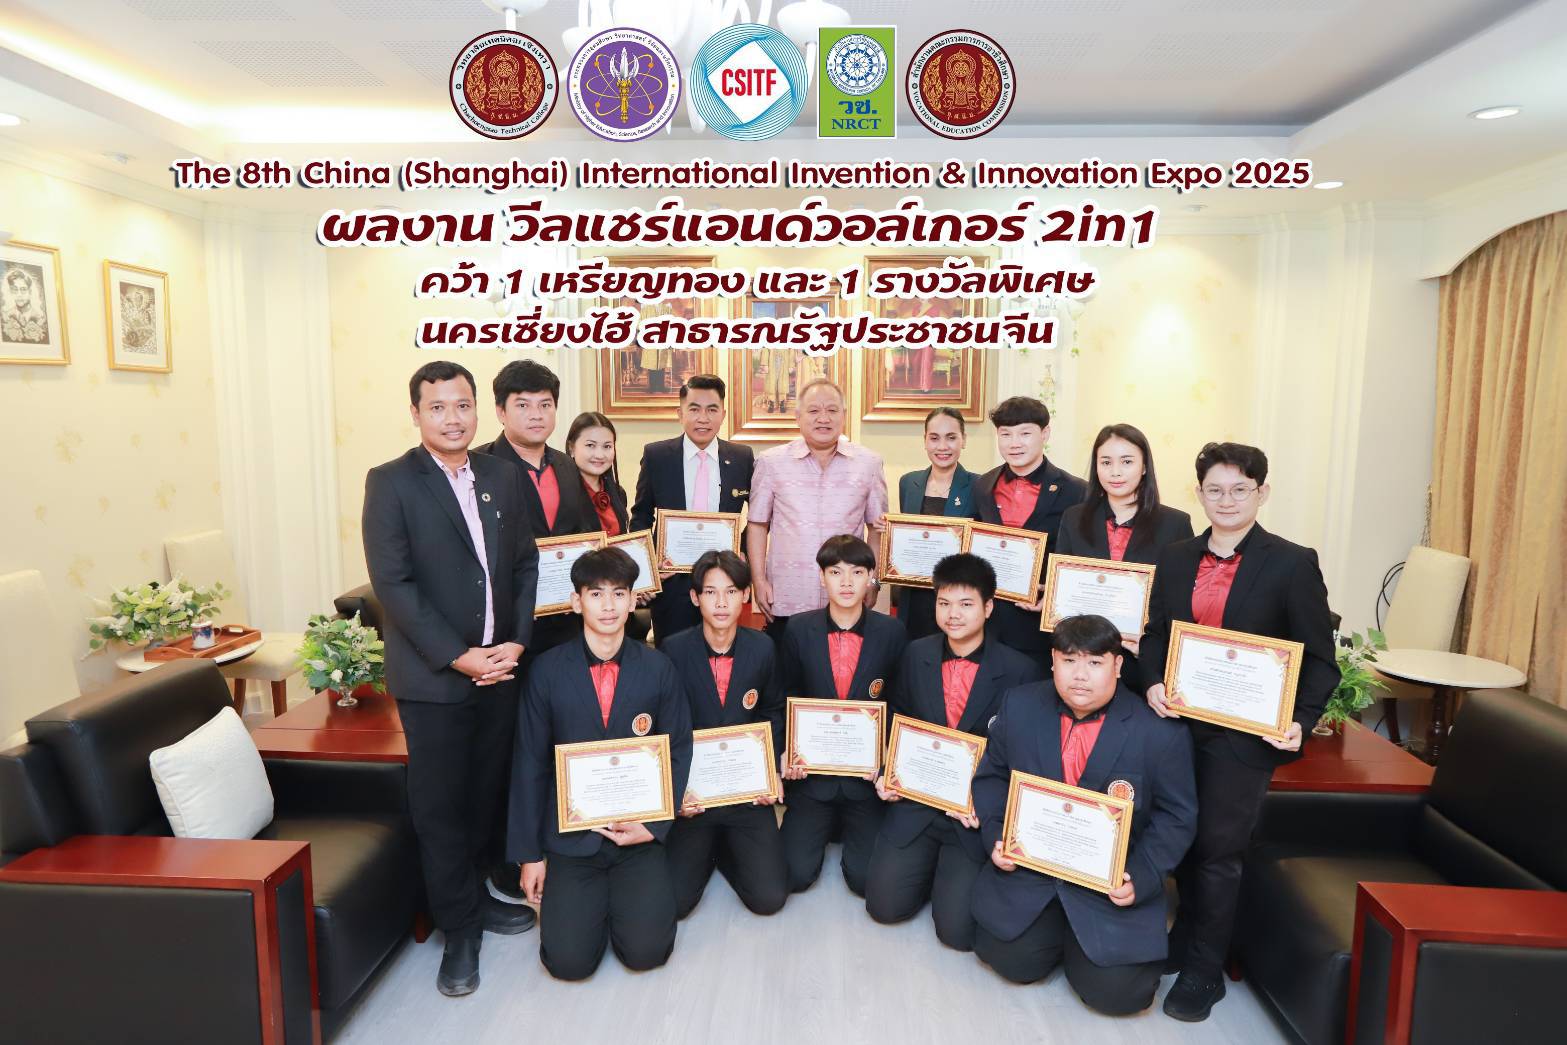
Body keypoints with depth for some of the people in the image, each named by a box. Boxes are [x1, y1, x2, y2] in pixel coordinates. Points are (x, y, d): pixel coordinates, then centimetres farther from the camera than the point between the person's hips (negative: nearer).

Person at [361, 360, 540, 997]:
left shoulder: (504, 478, 7)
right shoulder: (390, 483, -7)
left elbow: (525, 565, 9)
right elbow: (392, 583, -12)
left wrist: (517, 640, -3)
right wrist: (458, 657, -15)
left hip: (499, 667, 4)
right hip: (432, 676, -4)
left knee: (483, 794, 15)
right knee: (439, 804, 6)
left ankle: (473, 894, 36)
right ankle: (459, 929, 22)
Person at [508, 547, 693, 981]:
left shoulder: (658, 668, -3)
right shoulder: (547, 671, -4)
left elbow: (679, 751, 2)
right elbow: (530, 764, 0)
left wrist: (654, 826, -8)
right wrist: (529, 853, 0)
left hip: (639, 831, 0)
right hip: (570, 835, 0)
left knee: (645, 951, -12)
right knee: (568, 960, -10)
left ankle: (623, 892, 20)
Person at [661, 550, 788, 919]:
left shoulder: (762, 648, -4)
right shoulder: (674, 650, -10)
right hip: (692, 792, -1)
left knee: (769, 898, -8)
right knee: (673, 901, -10)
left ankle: (724, 848, 22)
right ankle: (704, 849, 22)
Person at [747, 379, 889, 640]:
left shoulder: (868, 463, 5)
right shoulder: (772, 462, 3)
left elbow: (878, 527, 10)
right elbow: (757, 525, 6)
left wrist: (873, 580, 4)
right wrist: (758, 580, 1)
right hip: (785, 602, 0)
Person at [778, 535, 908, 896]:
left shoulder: (892, 632, -4)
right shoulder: (798, 630, -3)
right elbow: (786, 700, 4)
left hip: (868, 773, 0)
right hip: (812, 771, 1)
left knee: (866, 879, -8)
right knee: (795, 874, -6)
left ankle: (849, 827, 25)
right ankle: (825, 826, 26)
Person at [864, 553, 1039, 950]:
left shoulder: (1021, 671, -10)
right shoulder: (916, 654, 1)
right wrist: (887, 773, -3)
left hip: (979, 812, -3)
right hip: (917, 799, 3)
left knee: (957, 928, -12)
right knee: (884, 904, -5)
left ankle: (955, 869, 20)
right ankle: (932, 863, 24)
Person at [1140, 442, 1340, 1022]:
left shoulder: (1293, 564, -7)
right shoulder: (1175, 558, 5)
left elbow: (1319, 659, -5)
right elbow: (1155, 634, 9)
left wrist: (1301, 722, -16)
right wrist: (1153, 683, -8)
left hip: (1245, 732, -4)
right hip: (1179, 720, 4)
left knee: (1217, 848, 5)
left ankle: (1205, 969, 23)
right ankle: (1187, 935, 39)